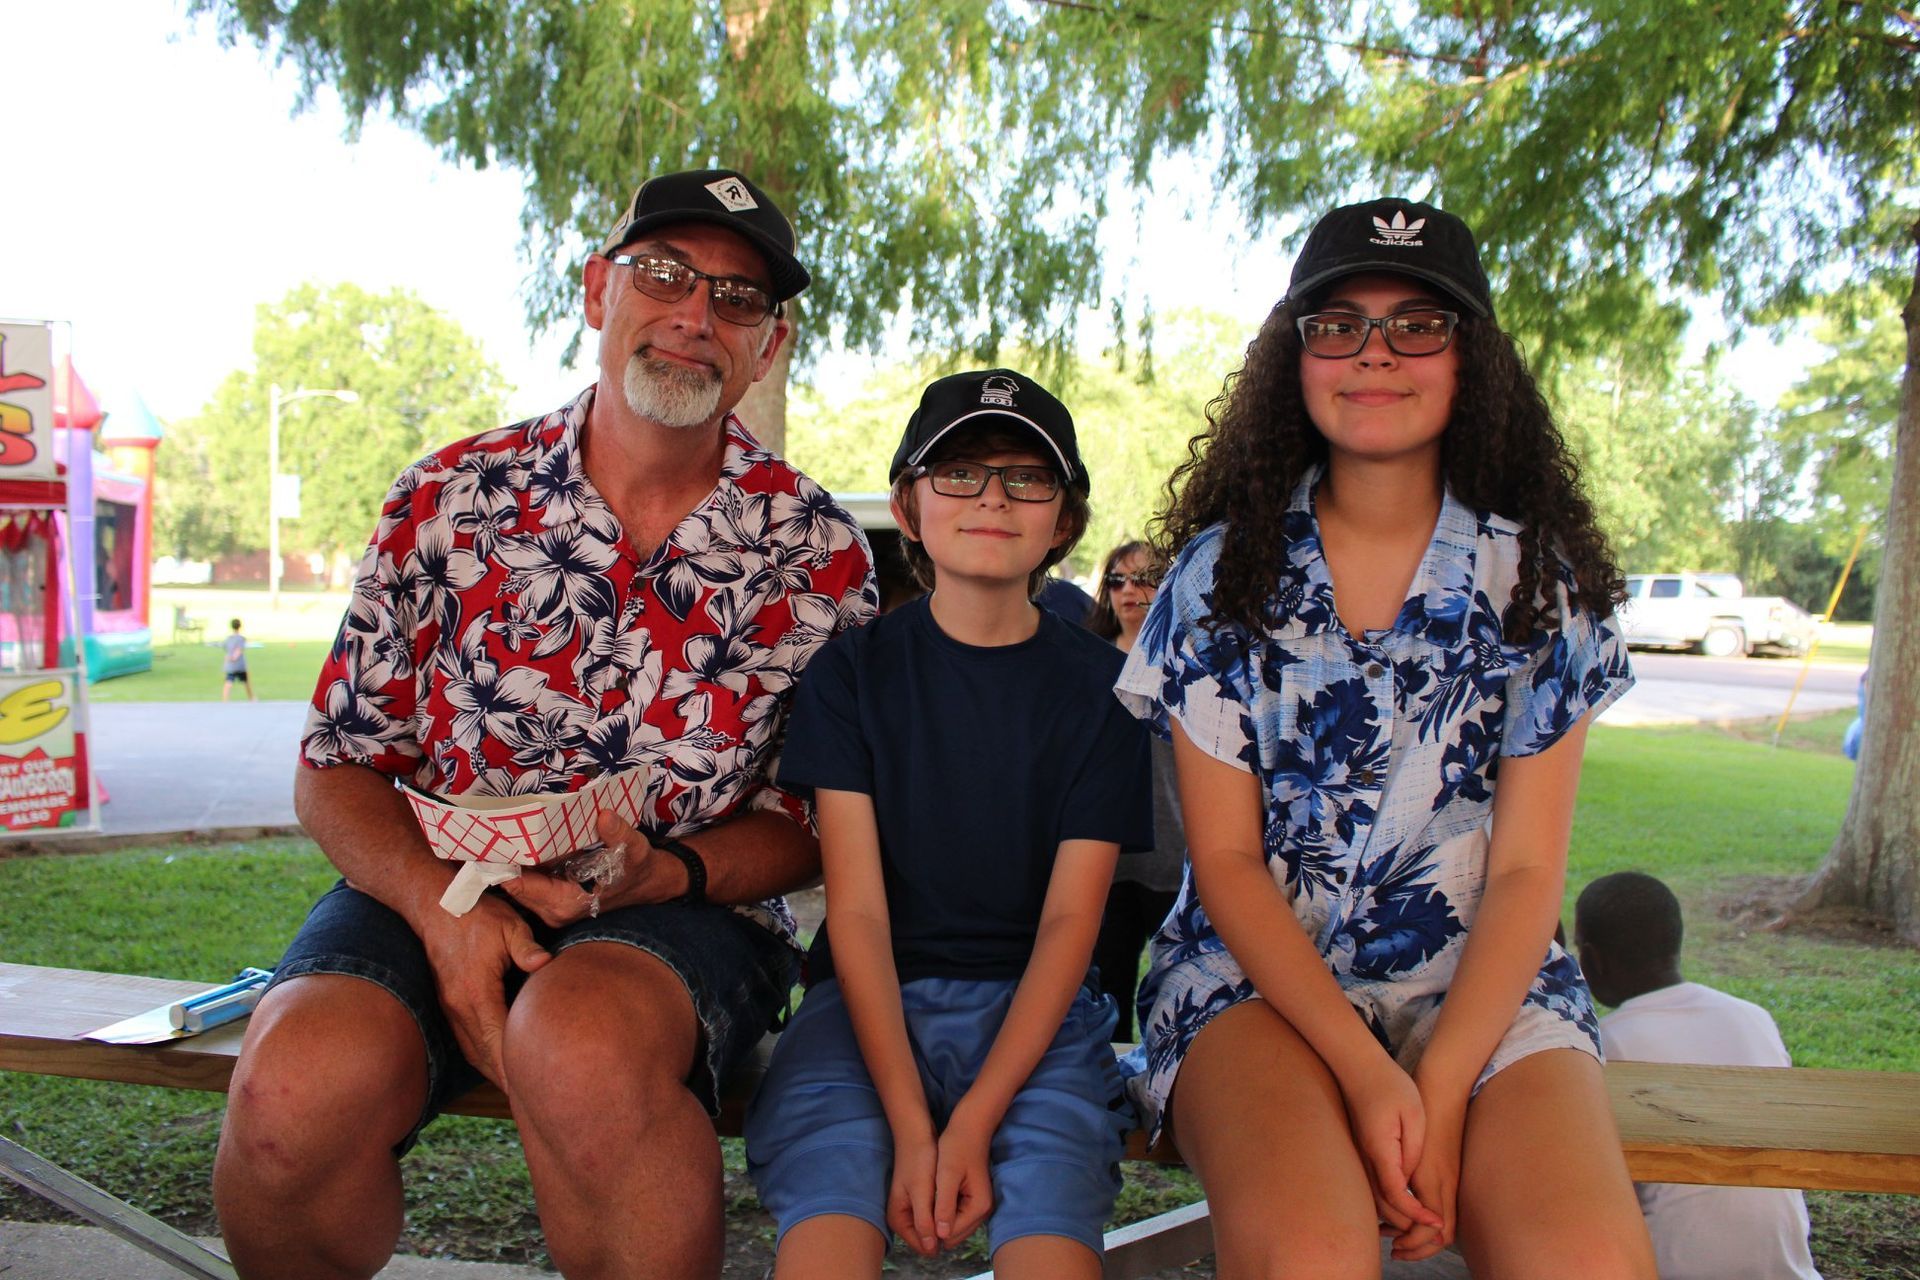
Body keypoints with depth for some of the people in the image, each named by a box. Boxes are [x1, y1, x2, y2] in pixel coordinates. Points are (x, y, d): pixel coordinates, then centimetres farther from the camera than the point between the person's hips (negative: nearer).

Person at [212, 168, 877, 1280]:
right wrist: (441, 902, -14)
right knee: (301, 1086, -28)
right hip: (435, 891, 2)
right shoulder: (449, 500, 0)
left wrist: (664, 873, -16)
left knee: (582, 1043, -37)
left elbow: (810, 823, 3)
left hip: (688, 909, -1)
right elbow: (338, 769, 5)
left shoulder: (820, 553, -2)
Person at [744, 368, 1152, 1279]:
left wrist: (973, 1122, -16)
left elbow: (1070, 917, -3)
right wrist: (910, 1127, -17)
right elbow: (857, 908, -5)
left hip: (1033, 1006, 0)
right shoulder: (853, 669, 3)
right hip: (871, 1001, 0)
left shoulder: (1097, 685, 3)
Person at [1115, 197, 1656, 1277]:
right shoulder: (1224, 570, 1)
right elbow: (1226, 857, -2)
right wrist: (1364, 1071, -15)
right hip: (1258, 975, -1)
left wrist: (1439, 1093, -15)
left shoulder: (1540, 581, 3)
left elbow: (1526, 870, -1)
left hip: (1482, 988, 1)